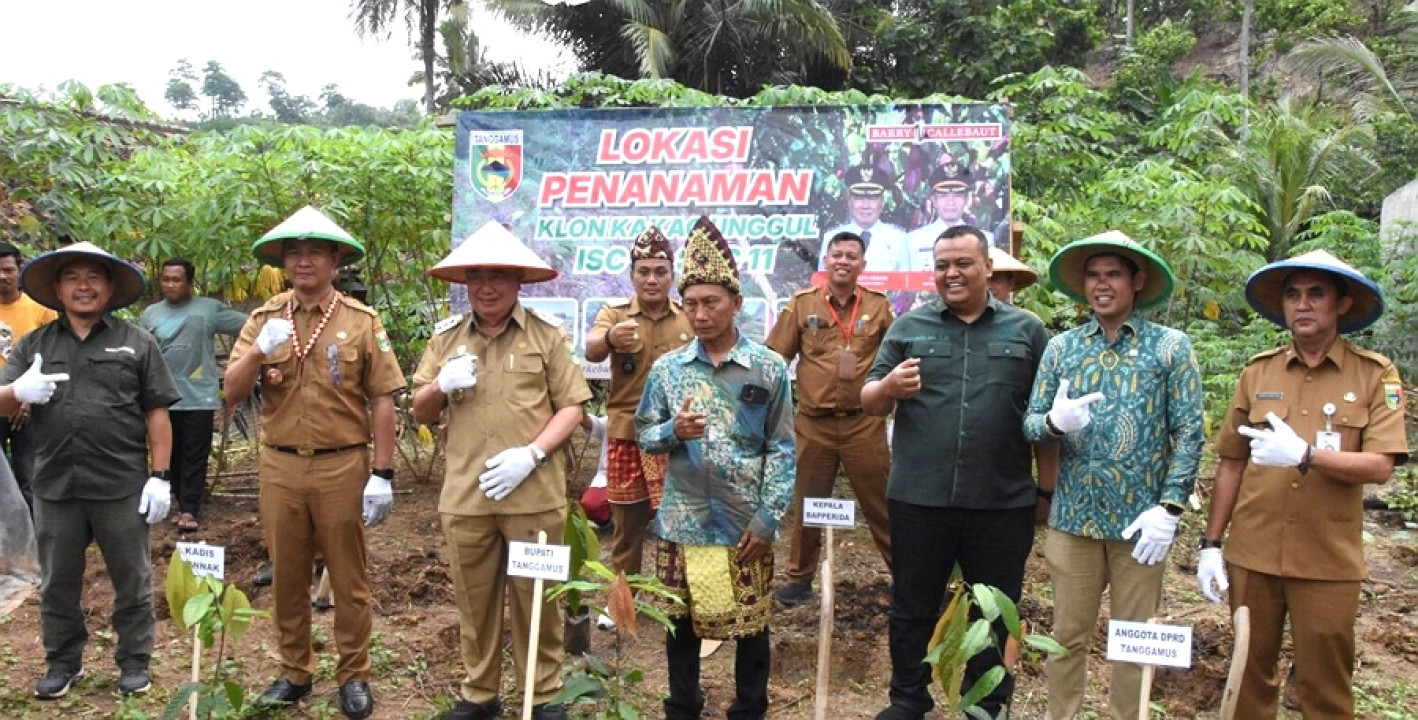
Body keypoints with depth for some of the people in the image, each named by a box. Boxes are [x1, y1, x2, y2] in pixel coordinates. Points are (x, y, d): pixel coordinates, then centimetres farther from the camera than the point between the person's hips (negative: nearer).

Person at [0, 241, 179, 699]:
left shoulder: (136, 343, 2)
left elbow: (157, 414, 0)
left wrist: (160, 476, -6)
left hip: (122, 487, -2)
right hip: (54, 487, 3)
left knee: (132, 581, 8)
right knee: (57, 584, 15)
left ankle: (134, 661, 23)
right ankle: (63, 662, 32)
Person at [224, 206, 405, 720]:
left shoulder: (362, 321, -2)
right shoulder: (264, 319, 6)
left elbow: (382, 400, -5)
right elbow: (232, 394, 2)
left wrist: (383, 474, -9)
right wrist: (260, 349, -17)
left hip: (343, 467, -3)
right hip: (280, 466, 3)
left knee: (349, 577, 8)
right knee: (287, 576, 14)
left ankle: (354, 675, 22)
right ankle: (294, 671, 30)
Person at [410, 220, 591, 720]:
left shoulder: (547, 334, 1)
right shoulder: (446, 337, 10)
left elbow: (571, 406, -2)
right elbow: (421, 413, 14)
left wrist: (531, 454, -16)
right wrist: (441, 386, -9)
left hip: (534, 494, -3)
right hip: (465, 495, 3)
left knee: (535, 599, 8)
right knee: (474, 599, 14)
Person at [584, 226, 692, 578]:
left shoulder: (690, 317, 2)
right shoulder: (614, 313, -2)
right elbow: (591, 351, -23)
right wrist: (610, 338, -45)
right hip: (626, 436, 0)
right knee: (626, 527, 12)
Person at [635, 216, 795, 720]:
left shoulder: (770, 369, -3)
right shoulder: (666, 368, 2)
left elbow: (781, 449, -3)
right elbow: (643, 436, 5)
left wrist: (768, 518, -9)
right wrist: (673, 430, -18)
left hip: (745, 524, -1)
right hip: (681, 523, 2)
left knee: (751, 625, 9)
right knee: (681, 623, 13)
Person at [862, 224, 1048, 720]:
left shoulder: (1027, 330, 5)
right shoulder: (908, 326, 5)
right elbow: (869, 402, 5)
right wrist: (889, 387, -18)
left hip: (1003, 503, 0)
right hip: (918, 499, 0)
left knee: (994, 614, 14)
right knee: (912, 608, 13)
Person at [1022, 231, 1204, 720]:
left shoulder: (1170, 346, -2)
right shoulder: (1061, 347, 4)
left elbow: (1188, 434, -4)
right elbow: (1029, 423, 2)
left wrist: (1169, 508, -12)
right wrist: (1055, 422, -21)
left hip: (1140, 520, -2)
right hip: (1073, 515, 2)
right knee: (1068, 635, 11)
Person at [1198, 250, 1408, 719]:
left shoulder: (1375, 375, -3)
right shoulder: (1257, 372, 3)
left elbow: (1380, 466, -11)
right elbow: (1231, 464, 5)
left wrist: (1303, 454, -26)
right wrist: (1211, 543, 3)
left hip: (1327, 561, -2)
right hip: (1252, 555, 2)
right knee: (1250, 672, 14)